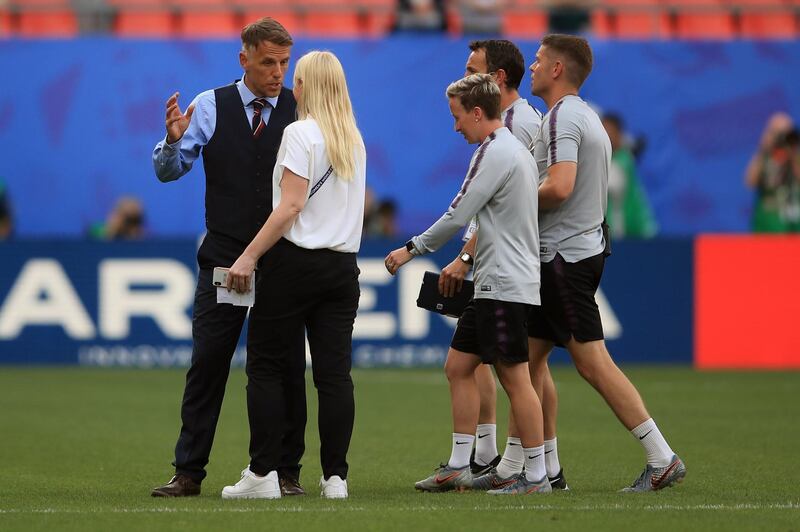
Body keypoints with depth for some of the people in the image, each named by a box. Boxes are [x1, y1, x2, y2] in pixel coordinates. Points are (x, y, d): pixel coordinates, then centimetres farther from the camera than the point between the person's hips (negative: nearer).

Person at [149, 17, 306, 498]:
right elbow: (169, 171, -1)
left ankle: (286, 471, 11)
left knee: (286, 366, 3)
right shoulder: (210, 107, 1)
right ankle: (189, 473, 4)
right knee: (208, 363, 0)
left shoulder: (302, 111, 0)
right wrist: (174, 139, -22)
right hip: (224, 256, 0)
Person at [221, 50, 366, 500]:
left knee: (267, 367, 2)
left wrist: (250, 256, -14)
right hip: (344, 266, 6)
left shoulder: (301, 133, -9)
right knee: (335, 373, 3)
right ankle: (335, 477, 0)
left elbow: (291, 206, -15)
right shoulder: (355, 140, 13)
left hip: (297, 260, -6)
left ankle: (263, 474, -1)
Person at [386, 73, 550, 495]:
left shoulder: (495, 153, -14)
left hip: (505, 284, -11)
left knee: (514, 377, -7)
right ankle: (458, 467, 11)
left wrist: (412, 249, -4)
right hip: (491, 284, 11)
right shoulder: (515, 150, 17)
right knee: (458, 366, 10)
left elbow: (458, 215, -15)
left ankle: (535, 476, -4)